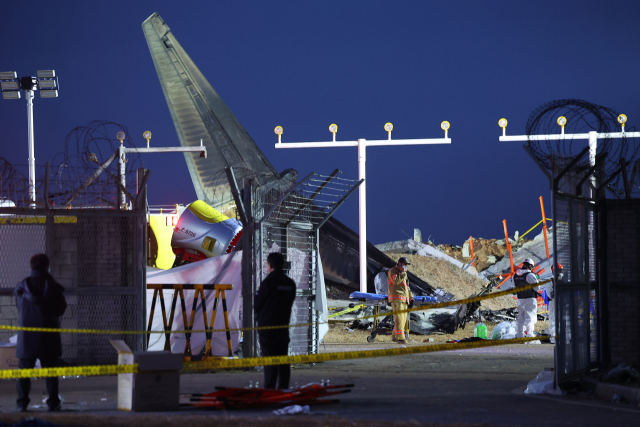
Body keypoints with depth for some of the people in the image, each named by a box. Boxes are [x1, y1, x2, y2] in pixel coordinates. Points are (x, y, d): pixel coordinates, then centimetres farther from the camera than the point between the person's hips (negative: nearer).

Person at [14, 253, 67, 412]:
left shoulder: (21, 287, -1)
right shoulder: (53, 287, -5)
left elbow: (19, 307, 10)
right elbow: (61, 309, 2)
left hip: (26, 336, 1)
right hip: (48, 337, -1)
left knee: (24, 370, 7)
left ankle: (22, 403, 5)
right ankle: (53, 403, 5)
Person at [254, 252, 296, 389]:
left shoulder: (268, 282, -12)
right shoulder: (290, 283, 7)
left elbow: (258, 304, -7)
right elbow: (289, 304, 12)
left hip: (267, 326, -6)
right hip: (283, 325, 6)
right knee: (283, 359, 10)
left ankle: (269, 389, -8)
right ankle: (284, 387, 12)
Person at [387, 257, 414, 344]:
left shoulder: (404, 273, 24)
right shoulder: (393, 271, -3)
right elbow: (396, 281, -21)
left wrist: (410, 296, 24)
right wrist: (403, 273, -15)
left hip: (404, 299, 9)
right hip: (396, 298, -9)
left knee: (404, 318, 6)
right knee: (399, 317, -16)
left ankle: (395, 336, 14)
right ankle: (400, 337, -22)